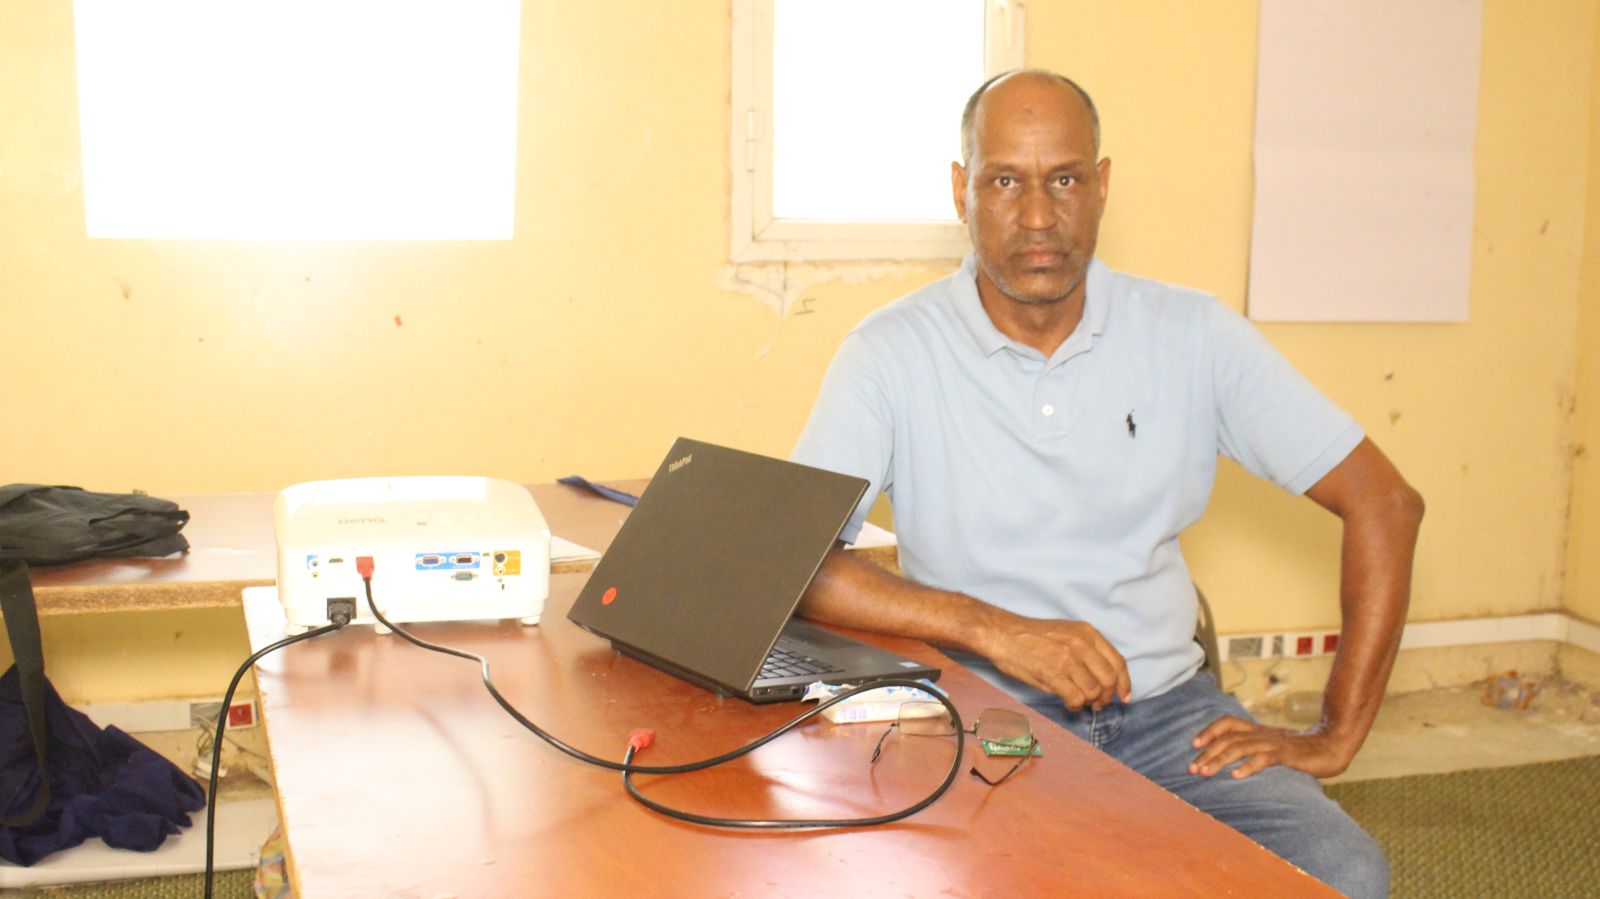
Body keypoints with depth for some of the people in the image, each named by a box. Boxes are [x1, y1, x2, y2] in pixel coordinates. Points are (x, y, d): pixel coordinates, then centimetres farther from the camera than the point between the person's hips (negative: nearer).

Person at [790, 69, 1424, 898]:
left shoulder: (1191, 335, 2)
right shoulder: (893, 352, -4)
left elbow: (1383, 502, 4)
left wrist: (1335, 737, -1)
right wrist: (991, 629, -21)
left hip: (1164, 708, 3)